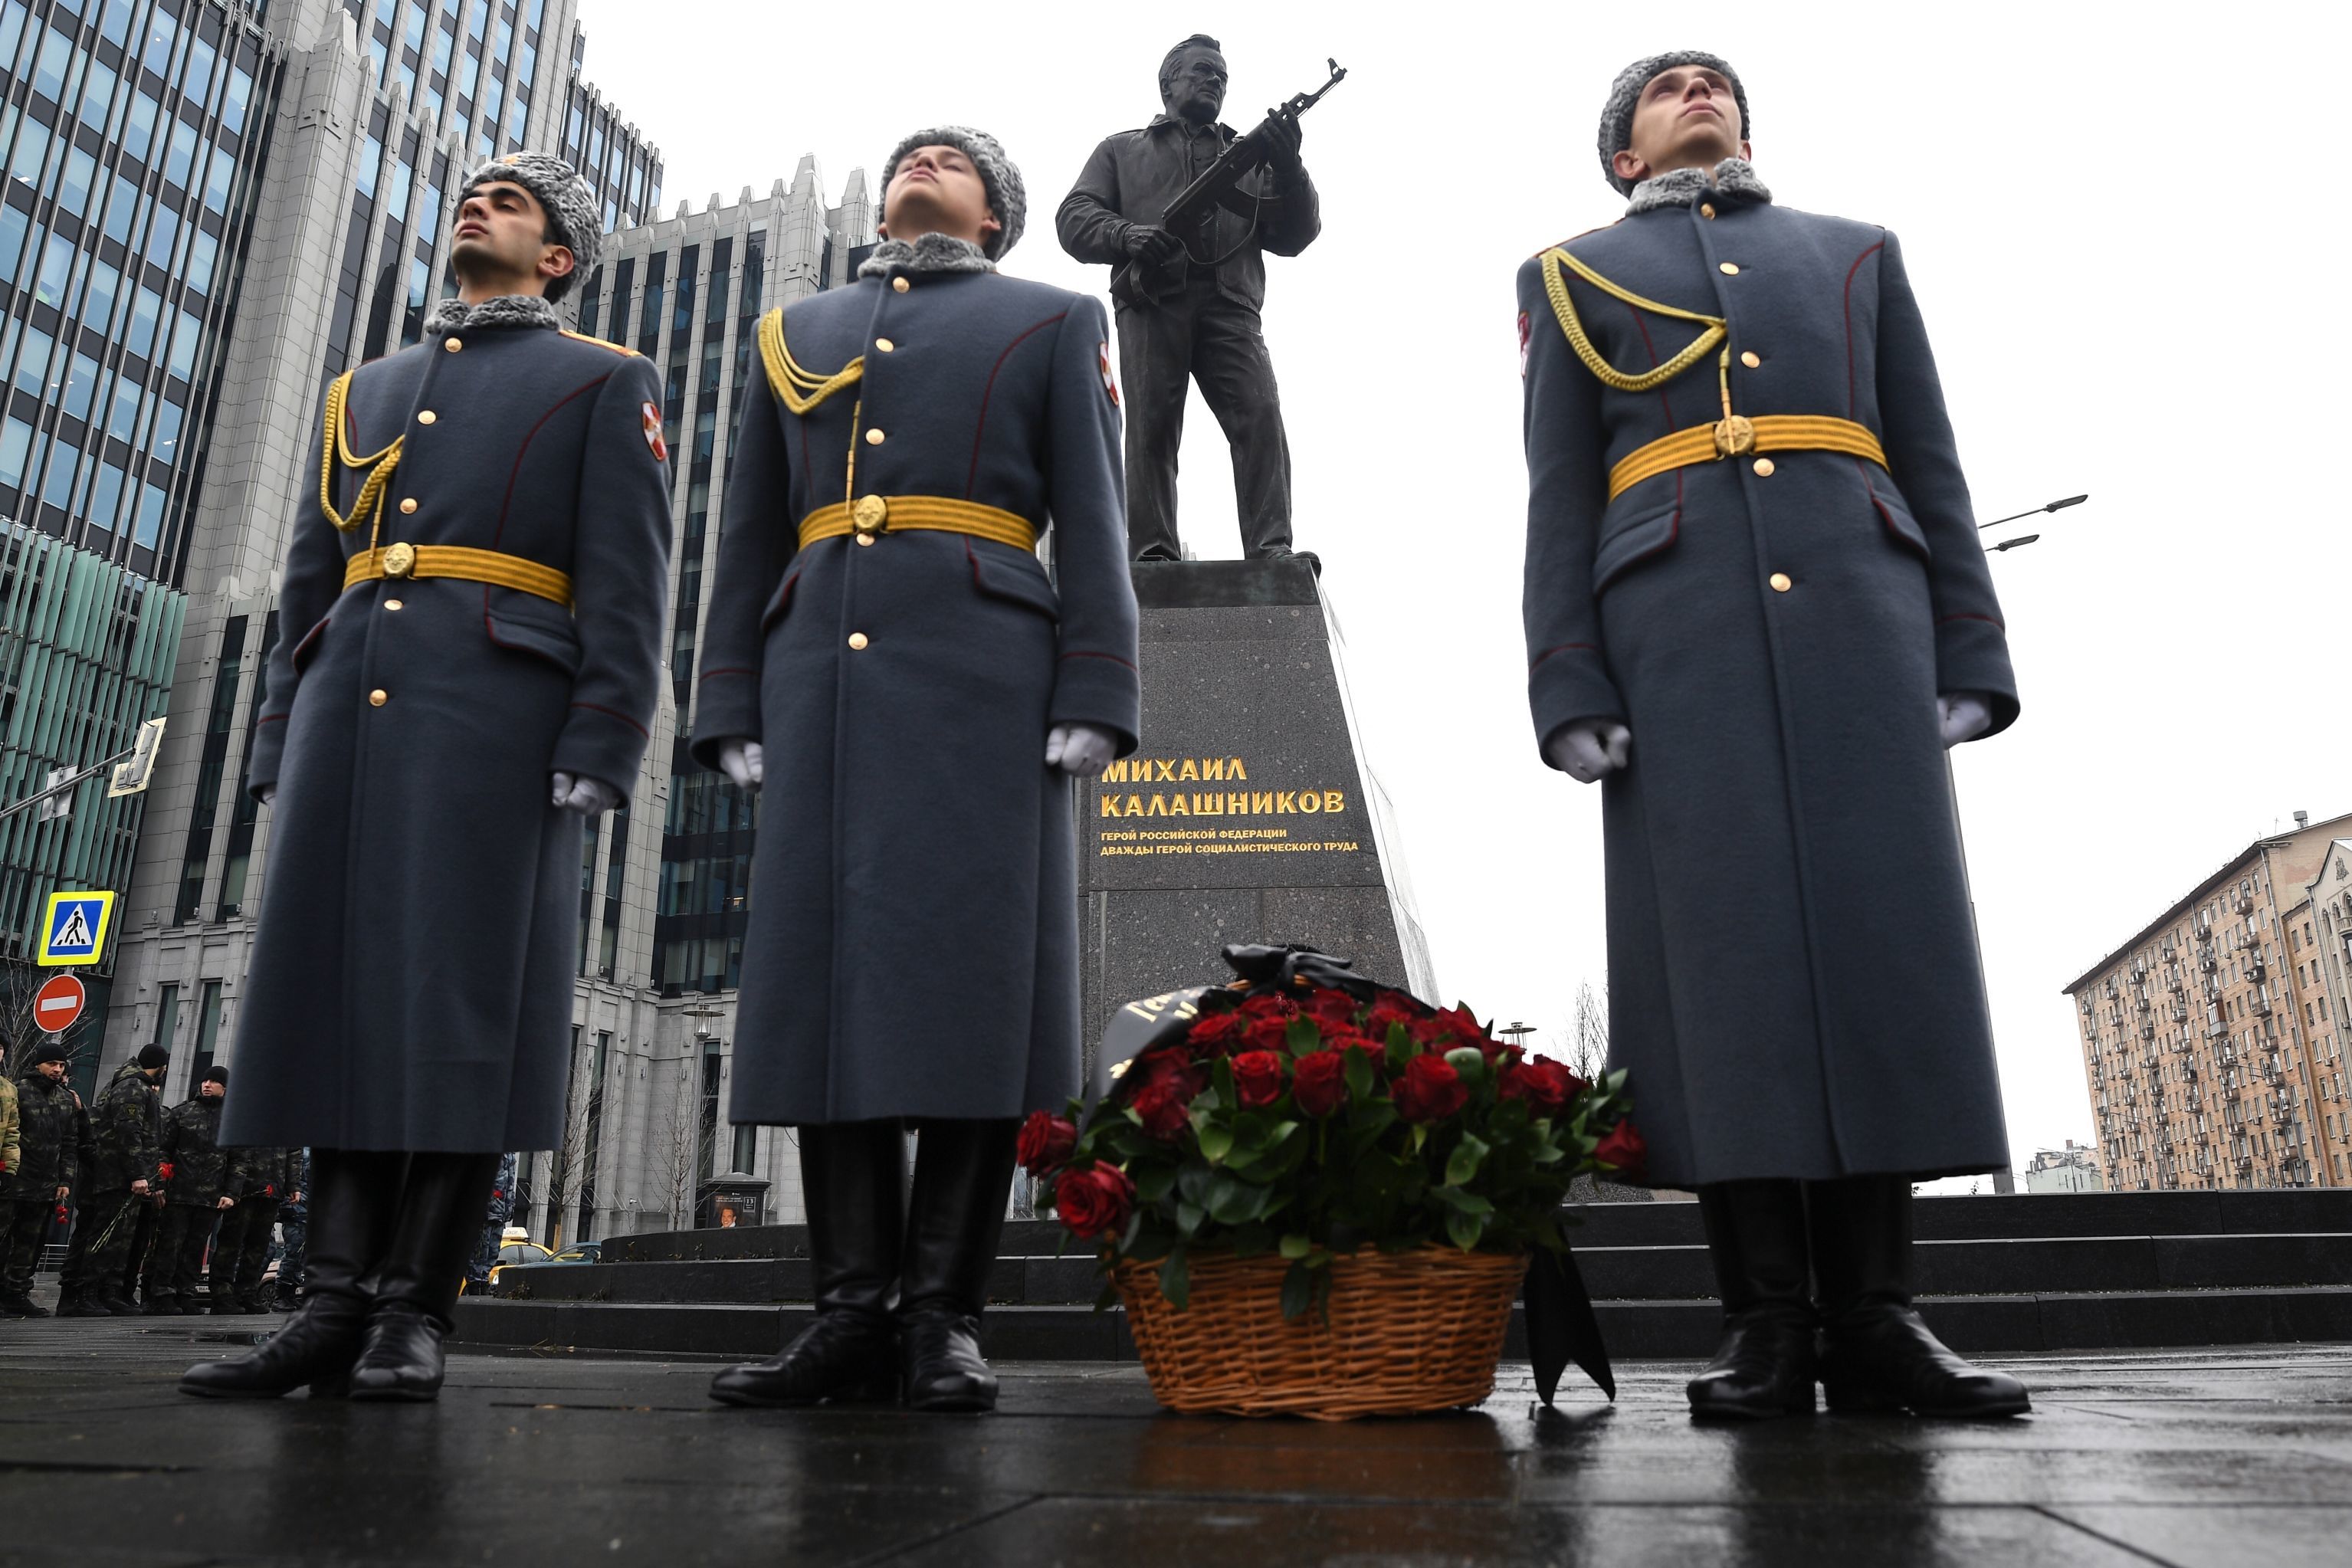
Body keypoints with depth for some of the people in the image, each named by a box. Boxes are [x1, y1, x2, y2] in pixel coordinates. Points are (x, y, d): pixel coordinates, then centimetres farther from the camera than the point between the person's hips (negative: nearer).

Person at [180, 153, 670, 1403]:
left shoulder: (606, 383, 11)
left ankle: (416, 1313, -2)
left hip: (500, 716, -5)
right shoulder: (365, 391, 27)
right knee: (340, 993, -1)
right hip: (351, 712, 6)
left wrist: (598, 748, -14)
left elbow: (628, 583, -2)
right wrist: (282, 751, 11)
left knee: (460, 1006, -8)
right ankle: (338, 1306, 1)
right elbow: (310, 584, 22)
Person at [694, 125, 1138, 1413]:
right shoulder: (794, 333, 27)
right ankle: (853, 1310, 0)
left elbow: (1092, 523, 5)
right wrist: (733, 711, 7)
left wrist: (1094, 700, -9)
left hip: (984, 675, -3)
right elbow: (750, 540, 19)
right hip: (822, 679, 4)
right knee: (823, 980, -4)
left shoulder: (1052, 323, 18)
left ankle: (944, 1317, -4)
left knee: (969, 983, -10)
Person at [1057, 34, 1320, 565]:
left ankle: (1271, 549, -28)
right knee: (1152, 424, -14)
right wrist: (1127, 235, -9)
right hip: (1152, 303, -1)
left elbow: (1294, 235, 19)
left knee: (1260, 415, -20)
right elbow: (1074, 217, 13)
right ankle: (1154, 552, -19)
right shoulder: (1121, 149, 27)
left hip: (1231, 306, 1)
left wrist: (1289, 169, -1)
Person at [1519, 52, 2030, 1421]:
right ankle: (1766, 1322, -6)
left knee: (1885, 933, -7)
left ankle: (1873, 1315, -2)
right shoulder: (1573, 276, 21)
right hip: (1673, 627, -2)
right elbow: (1558, 500, 8)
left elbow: (1932, 469, 17)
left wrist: (1972, 655, 3)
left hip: (1859, 614, 2)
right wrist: (1571, 689, -6)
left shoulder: (1859, 253, 27)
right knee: (1720, 948, -10)